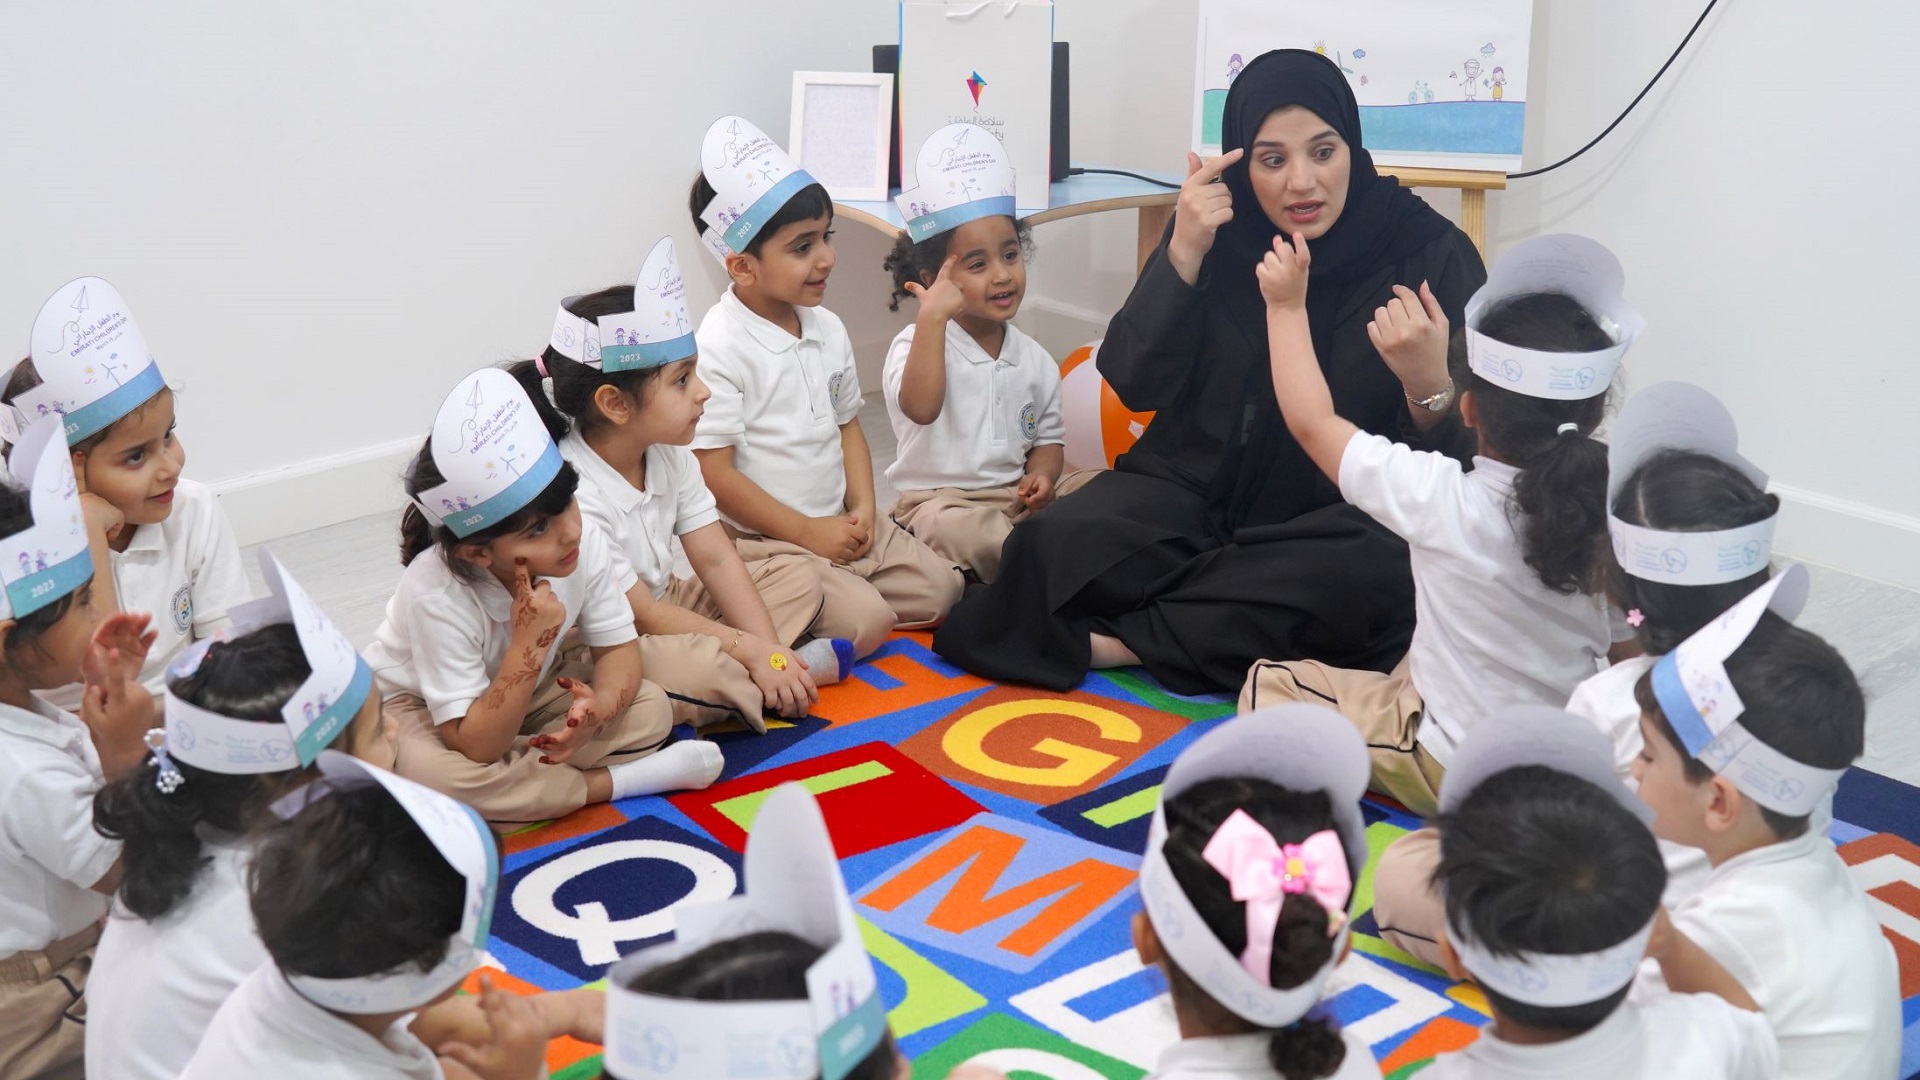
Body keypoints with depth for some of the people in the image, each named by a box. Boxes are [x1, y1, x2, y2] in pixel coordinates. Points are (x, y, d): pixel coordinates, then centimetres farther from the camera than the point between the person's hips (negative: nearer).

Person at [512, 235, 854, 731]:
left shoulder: (669, 456, -2)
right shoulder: (574, 494, -28)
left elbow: (715, 558, -3)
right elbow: (640, 616, -23)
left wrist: (766, 647, -15)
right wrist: (752, 650, -21)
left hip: (662, 604, 10)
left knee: (798, 575, 6)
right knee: (696, 667, -38)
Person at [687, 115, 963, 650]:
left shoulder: (828, 330, 7)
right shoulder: (718, 348, -18)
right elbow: (713, 472, -18)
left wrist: (863, 507, 0)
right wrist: (807, 531, -16)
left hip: (838, 523, 8)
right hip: (762, 538, -8)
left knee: (941, 590, 1)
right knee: (865, 622, -22)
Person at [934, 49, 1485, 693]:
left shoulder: (1430, 252, -9)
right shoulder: (1215, 231, -2)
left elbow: (1458, 455, -8)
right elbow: (1135, 386, -8)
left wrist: (1429, 385, -32)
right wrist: (1183, 253, -20)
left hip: (1345, 512, 0)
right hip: (1198, 486, 1)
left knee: (1381, 574, -37)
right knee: (1055, 546, -27)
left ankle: (1125, 639, -22)